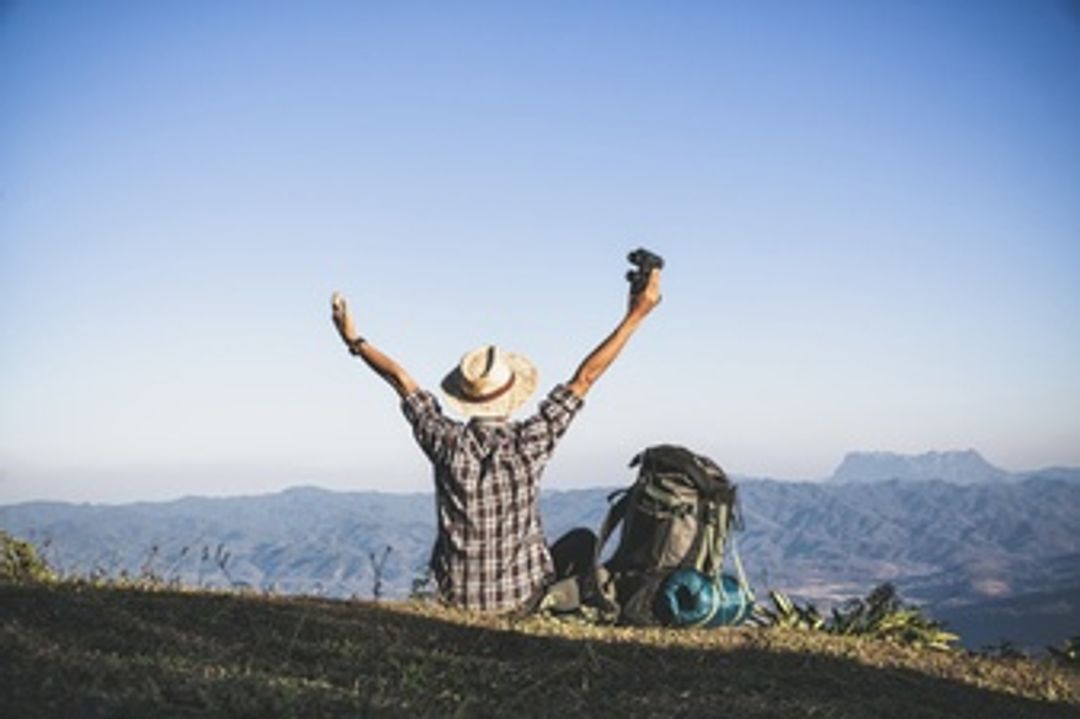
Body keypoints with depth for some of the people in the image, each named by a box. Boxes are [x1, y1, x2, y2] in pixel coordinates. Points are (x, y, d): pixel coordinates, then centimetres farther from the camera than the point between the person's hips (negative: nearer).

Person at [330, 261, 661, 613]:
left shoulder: (446, 442, -15)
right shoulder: (530, 441, -18)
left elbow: (401, 379, -2)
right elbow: (585, 377, -13)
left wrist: (354, 340, 11)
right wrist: (635, 316, -7)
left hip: (458, 595, 3)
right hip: (522, 596, -2)